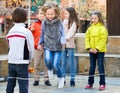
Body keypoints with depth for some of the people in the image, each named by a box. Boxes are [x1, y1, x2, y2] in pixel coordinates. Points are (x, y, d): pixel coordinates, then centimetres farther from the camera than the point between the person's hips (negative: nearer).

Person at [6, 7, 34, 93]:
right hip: (22, 62, -5)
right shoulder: (27, 32, -9)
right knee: (23, 83, -3)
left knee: (11, 83, 12)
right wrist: (29, 59, 9)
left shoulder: (10, 32, 6)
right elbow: (31, 48, -7)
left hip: (11, 61, 5)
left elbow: (10, 46, 9)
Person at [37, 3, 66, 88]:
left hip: (57, 47, -1)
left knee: (55, 65, -9)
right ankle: (50, 70, 12)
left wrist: (63, 42, -20)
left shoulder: (59, 22, -3)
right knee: (48, 60, -26)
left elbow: (62, 33, -3)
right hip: (47, 46, 2)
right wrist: (40, 43, 22)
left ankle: (61, 78, 22)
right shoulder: (44, 23, 4)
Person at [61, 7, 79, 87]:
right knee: (63, 62, 8)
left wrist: (66, 39, -33)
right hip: (63, 44, 5)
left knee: (71, 62, 1)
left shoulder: (73, 23, -7)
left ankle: (72, 80, 6)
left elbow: (71, 32, -19)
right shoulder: (65, 21, 12)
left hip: (70, 45, -5)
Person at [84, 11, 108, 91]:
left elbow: (103, 40, -13)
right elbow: (87, 38, 6)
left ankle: (102, 84, 6)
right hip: (92, 51, 5)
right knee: (92, 67, 11)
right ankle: (90, 83, 19)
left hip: (100, 51, -5)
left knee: (100, 67, -1)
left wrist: (97, 49, -18)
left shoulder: (102, 28, -7)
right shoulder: (90, 28, 10)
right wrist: (89, 48, -7)